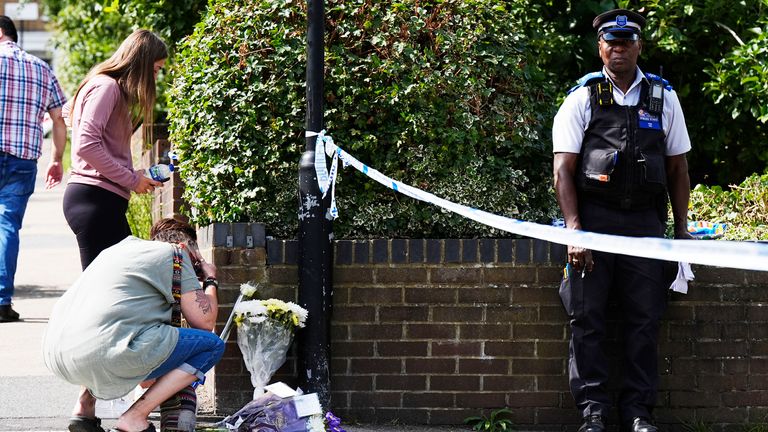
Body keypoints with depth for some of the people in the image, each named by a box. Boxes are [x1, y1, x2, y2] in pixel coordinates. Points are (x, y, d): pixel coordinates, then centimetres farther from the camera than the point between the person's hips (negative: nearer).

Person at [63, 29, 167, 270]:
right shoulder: (105, 87, -9)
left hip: (106, 201, 10)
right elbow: (86, 146, -19)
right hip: (94, 198, -10)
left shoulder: (113, 88, 21)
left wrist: (136, 177, 9)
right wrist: (132, 180, -13)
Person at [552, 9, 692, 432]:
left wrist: (682, 229, 10)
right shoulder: (582, 99, 4)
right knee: (587, 318, -3)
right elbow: (563, 170, -2)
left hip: (645, 221, 2)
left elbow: (677, 167, 15)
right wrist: (575, 230, -12)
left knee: (644, 319, 0)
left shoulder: (663, 98, 11)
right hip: (593, 217, -2)